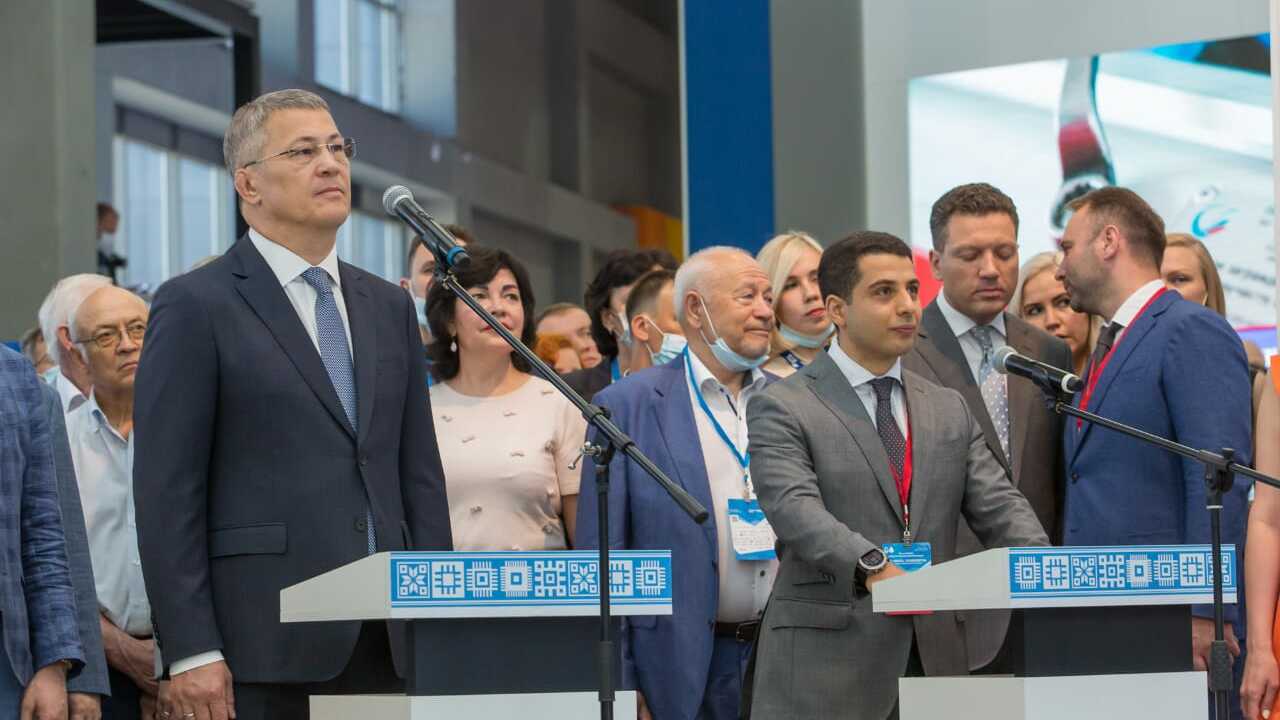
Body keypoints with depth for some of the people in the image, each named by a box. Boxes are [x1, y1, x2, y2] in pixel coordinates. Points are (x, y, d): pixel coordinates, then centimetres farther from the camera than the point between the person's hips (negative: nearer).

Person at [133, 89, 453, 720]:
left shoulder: (389, 307, 17)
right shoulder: (195, 307, -1)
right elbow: (165, 494, -6)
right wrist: (189, 653, -13)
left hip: (386, 646, 5)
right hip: (265, 646, -5)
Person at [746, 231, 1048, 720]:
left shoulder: (950, 410, 17)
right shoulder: (783, 409, -1)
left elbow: (1000, 508, 8)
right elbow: (795, 510, -16)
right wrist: (872, 567, -34)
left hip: (934, 661, 5)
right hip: (826, 669, -5)